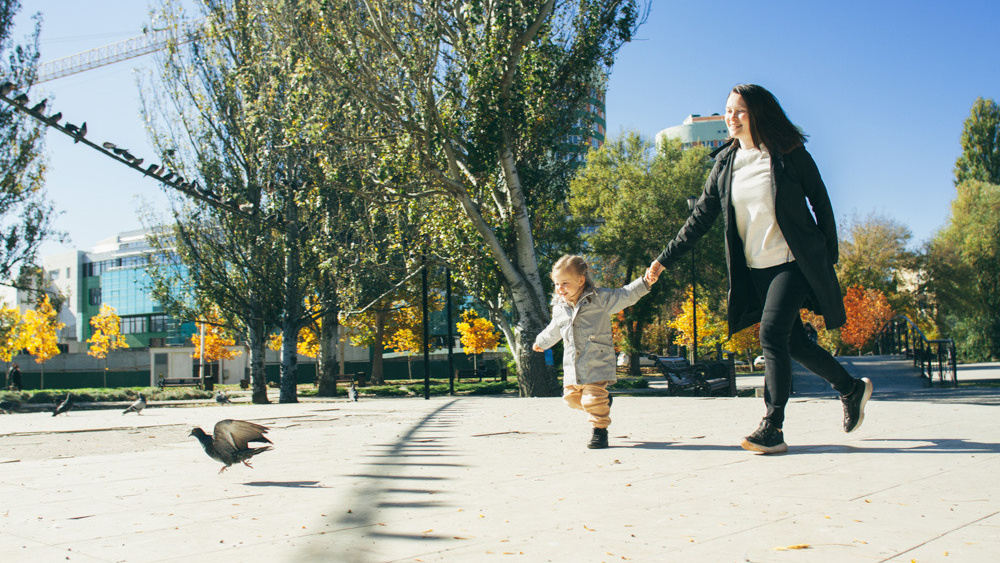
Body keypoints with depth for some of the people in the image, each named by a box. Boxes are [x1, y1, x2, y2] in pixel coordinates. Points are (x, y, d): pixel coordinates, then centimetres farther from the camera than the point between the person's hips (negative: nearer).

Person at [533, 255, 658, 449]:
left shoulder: (600, 299, -7)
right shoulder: (559, 308, 8)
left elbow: (624, 296, -10)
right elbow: (554, 330, 28)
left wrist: (644, 283, -25)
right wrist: (541, 342, 44)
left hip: (597, 364, -6)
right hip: (572, 366, 6)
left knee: (593, 400, -12)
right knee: (572, 398, 13)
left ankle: (600, 431, 7)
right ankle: (603, 401, 37)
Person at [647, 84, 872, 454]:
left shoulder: (789, 154, -6)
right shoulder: (726, 162, 7)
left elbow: (820, 203, 1)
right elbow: (701, 216, 9)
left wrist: (829, 258, 0)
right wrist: (666, 258, 5)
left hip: (793, 263, -5)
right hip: (755, 269, 5)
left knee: (772, 334, -17)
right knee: (792, 341, 8)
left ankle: (772, 428, -12)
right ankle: (852, 388, 31)